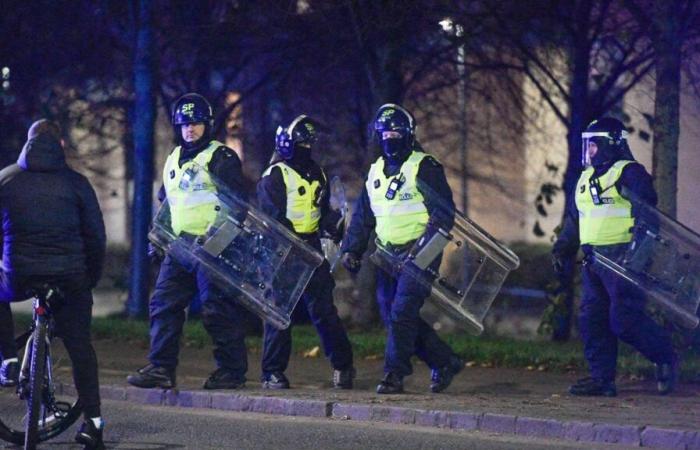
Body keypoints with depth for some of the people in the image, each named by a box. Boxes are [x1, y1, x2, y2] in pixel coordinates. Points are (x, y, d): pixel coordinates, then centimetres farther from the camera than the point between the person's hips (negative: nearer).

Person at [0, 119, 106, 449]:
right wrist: (91, 278, 18)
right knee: (79, 345, 7)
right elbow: (95, 235, 6)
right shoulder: (75, 182, 5)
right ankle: (92, 419, 0)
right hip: (70, 278, 0)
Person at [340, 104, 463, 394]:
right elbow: (362, 217, 21)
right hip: (389, 256, 7)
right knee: (391, 314, 6)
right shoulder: (376, 172, 16)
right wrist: (351, 249, 11)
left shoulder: (424, 168, -6)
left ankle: (394, 374, -8)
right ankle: (445, 362, 18)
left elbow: (443, 210, -12)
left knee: (402, 313, -13)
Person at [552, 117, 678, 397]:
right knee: (592, 319, 5)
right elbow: (574, 219, 27)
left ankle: (666, 358, 8)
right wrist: (562, 249, 19)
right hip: (594, 261, 9)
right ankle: (602, 378, 10)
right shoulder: (586, 178, 19)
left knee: (624, 320, -11)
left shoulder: (629, 173, -8)